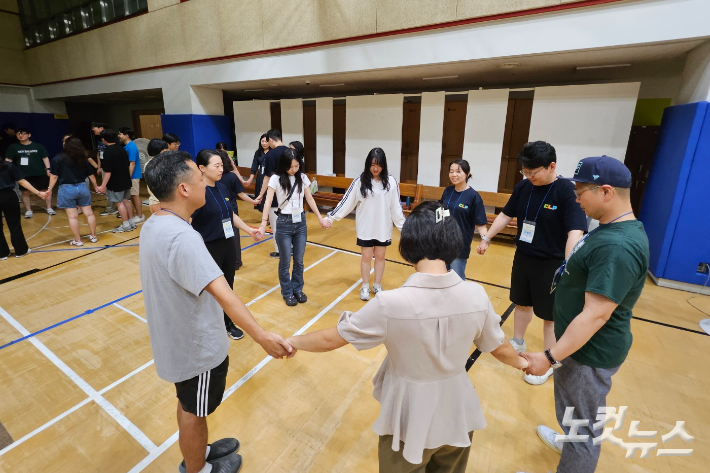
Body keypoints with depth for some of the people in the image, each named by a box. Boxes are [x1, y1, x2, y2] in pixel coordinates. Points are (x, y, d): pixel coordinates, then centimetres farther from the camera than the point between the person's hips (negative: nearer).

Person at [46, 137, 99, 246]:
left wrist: (49, 189, 2)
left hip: (67, 189, -3)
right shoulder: (84, 159, 3)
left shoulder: (58, 159, -6)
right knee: (89, 213, 10)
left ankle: (77, 240, 8)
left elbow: (54, 176, -7)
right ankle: (93, 236, 17)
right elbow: (91, 175, 10)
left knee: (72, 216, 2)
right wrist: (96, 187, 23)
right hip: (82, 187, 3)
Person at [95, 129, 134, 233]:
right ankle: (131, 223, 18)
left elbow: (108, 171, -20)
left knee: (119, 203, 0)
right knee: (126, 201, 13)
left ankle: (126, 225, 5)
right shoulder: (121, 149, 6)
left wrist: (103, 185, -17)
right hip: (125, 180, 7)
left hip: (115, 183, -7)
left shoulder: (108, 152, -16)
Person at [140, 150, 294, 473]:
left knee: (189, 406, 29)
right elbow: (222, 292, -41)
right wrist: (261, 336, -44)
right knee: (194, 412, 17)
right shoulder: (181, 236, -32)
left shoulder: (154, 225, 0)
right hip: (196, 346, -9)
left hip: (178, 340, 9)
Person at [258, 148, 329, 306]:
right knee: (285, 261, 8)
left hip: (301, 222, 3)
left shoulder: (302, 177, 1)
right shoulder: (276, 178, -10)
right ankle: (287, 293, 26)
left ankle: (298, 290, 31)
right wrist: (263, 224, -21)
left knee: (299, 260, 12)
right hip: (284, 223, -3)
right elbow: (268, 202, -13)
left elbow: (310, 199, 9)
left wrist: (320, 218, 10)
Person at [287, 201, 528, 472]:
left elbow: (329, 340, -17)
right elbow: (500, 349, 0)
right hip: (457, 416, 4)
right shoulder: (476, 296, -17)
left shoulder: (391, 304, -29)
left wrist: (291, 342, 2)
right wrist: (522, 363, 23)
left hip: (410, 420, -3)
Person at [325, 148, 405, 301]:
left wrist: (403, 226, 0)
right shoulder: (360, 181, -8)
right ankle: (365, 287, 28)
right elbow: (346, 202, -5)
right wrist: (330, 217, -6)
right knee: (366, 257, 10)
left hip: (383, 228, 1)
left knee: (380, 256, 13)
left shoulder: (391, 181, -6)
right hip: (365, 228, -1)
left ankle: (377, 286, 32)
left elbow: (396, 207, -2)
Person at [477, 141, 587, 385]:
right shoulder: (523, 187, -2)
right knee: (521, 303, 21)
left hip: (551, 263, -5)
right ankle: (518, 342, 43)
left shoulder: (567, 191, -19)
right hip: (522, 257, 5)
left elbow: (575, 231, -27)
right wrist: (487, 238, 10)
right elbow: (506, 215, 9)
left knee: (550, 314, 9)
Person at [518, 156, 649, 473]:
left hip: (591, 351, -10)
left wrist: (550, 358, -26)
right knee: (579, 413, 32)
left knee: (583, 424, 12)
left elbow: (596, 315, -31)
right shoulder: (613, 229, 3)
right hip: (583, 344, 10)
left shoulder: (617, 246, -30)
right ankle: (570, 442, 56)